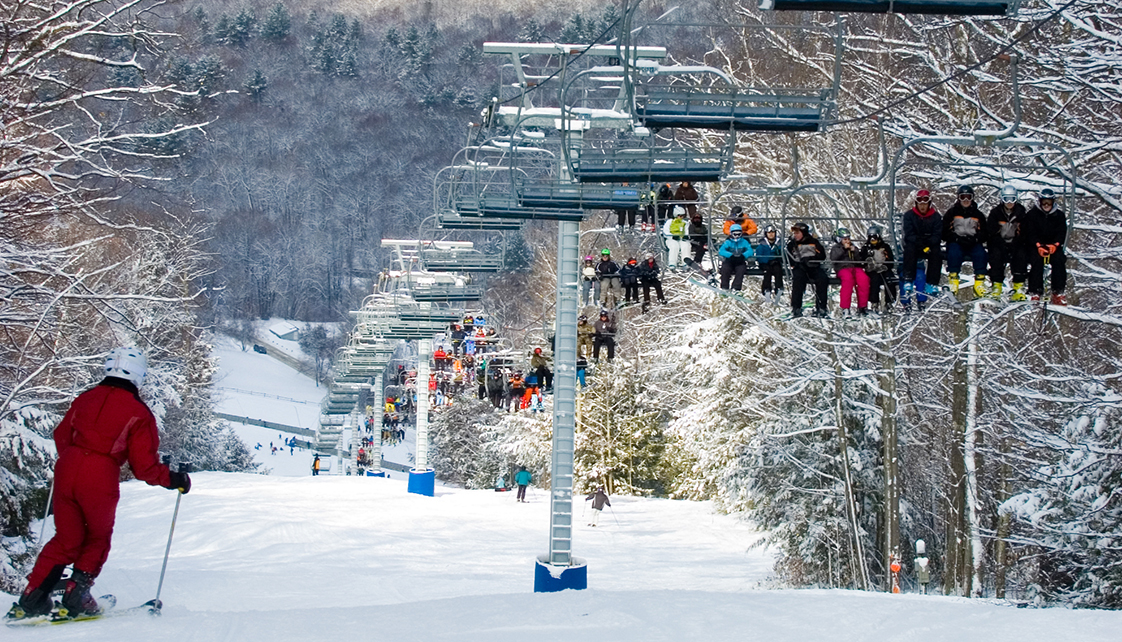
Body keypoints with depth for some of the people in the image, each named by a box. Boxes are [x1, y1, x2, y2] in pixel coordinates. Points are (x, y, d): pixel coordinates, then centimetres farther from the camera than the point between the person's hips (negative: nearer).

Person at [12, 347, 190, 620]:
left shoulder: (85, 398, 11)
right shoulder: (138, 413, -3)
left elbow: (62, 437, 22)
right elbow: (145, 467, -4)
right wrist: (173, 479, 11)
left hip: (66, 471, 4)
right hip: (101, 480, -4)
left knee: (66, 539, 18)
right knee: (98, 538, 21)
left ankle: (32, 597, 9)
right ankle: (77, 593, 10)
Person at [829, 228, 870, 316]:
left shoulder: (854, 248, 27)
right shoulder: (836, 248, 17)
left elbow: (860, 261, 16)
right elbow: (833, 258, -5)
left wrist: (855, 252, 0)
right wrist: (843, 249, -8)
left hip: (856, 268, 3)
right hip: (842, 268, -3)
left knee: (864, 278, -32)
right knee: (848, 278, -40)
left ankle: (862, 306, -27)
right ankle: (845, 308, -40)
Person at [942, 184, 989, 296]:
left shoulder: (978, 214, 16)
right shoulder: (951, 212, 9)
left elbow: (984, 233, 11)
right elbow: (945, 232, 1)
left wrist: (974, 239, -12)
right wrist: (958, 238, -16)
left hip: (974, 244, 2)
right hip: (956, 243, -2)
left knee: (980, 253, -30)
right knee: (954, 252, -35)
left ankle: (979, 282, -28)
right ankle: (953, 280, -31)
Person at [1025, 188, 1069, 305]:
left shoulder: (1059, 215, 7)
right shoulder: (1032, 214, 1)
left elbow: (1062, 233, 0)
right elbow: (1031, 233, -7)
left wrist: (1054, 245, -19)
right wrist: (1039, 246, -22)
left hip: (1054, 246, 2)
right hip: (1036, 245, -2)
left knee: (1059, 260, -24)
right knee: (1037, 260, -28)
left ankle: (1058, 292, -21)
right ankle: (1035, 292, -25)